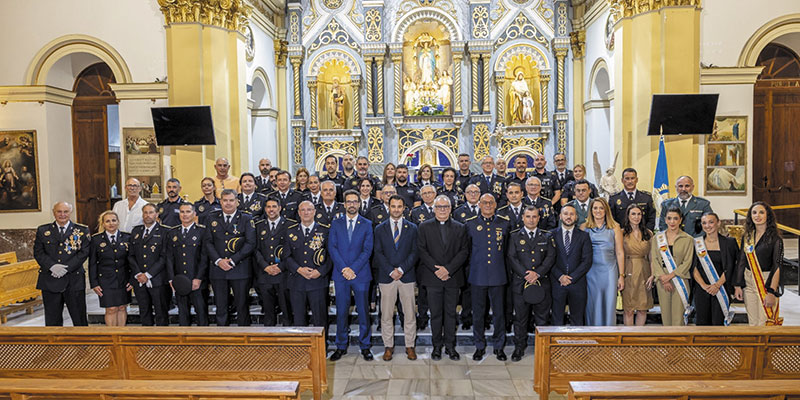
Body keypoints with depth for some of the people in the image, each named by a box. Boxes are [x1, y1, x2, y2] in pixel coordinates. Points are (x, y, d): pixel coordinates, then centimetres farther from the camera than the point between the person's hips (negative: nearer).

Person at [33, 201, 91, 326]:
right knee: (52, 319, 9)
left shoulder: (82, 230, 3)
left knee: (79, 318, 3)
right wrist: (52, 266, -14)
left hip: (74, 280, -1)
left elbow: (84, 252, -4)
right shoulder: (43, 230, 9)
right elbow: (38, 252, 3)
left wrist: (66, 268, -14)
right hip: (50, 281, 2)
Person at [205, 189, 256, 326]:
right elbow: (207, 243, 6)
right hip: (217, 270, 2)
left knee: (242, 306, 3)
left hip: (240, 270, -2)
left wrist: (232, 261, -12)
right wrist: (218, 261, -8)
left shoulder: (246, 219, 2)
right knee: (220, 307, 8)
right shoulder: (212, 219, 11)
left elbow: (250, 243, -5)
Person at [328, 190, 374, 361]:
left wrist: (353, 269, -12)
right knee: (341, 311, 6)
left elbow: (367, 250, -3)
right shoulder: (336, 224, 8)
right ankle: (341, 346, 19)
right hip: (340, 274, 1)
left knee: (363, 311, 4)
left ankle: (365, 346, 17)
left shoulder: (367, 224, 4)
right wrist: (344, 268, -11)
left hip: (360, 274, -1)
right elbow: (332, 247, 0)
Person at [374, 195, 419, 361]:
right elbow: (378, 253, 0)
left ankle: (410, 346, 17)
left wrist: (401, 269, -12)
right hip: (386, 277, 0)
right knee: (386, 314, 5)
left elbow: (415, 252, 0)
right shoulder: (380, 229, 7)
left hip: (407, 276, 0)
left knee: (410, 313, 4)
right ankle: (388, 346, 17)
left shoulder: (412, 228, 7)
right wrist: (390, 271, -11)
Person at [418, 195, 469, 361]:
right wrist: (436, 269, -12)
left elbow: (464, 251, -1)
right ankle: (437, 346, 19)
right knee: (436, 313, 6)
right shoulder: (424, 227, 4)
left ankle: (450, 346, 20)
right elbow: (422, 250, -3)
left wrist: (448, 269, -12)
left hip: (453, 277, 1)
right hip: (433, 278, -1)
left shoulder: (460, 228, 6)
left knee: (451, 313, 8)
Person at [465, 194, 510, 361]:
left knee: (499, 312, 7)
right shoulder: (470, 224, 2)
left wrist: (501, 264, 10)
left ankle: (498, 346, 22)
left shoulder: (504, 223, 4)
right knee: (478, 312, 7)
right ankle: (479, 346, 21)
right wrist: (472, 264, 8)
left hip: (498, 275, 0)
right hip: (478, 275, 0)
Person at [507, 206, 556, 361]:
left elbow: (550, 257, 0)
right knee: (520, 317, 5)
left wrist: (537, 273, -13)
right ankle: (519, 348, 17)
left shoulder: (547, 236, 9)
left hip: (542, 283, 1)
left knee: (542, 317, 7)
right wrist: (526, 274, -14)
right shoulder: (514, 236, 5)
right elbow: (511, 258, -3)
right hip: (520, 283, -1)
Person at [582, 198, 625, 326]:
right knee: (592, 305, 5)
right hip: (590, 271, 0)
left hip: (609, 271, 0)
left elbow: (620, 253, 5)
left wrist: (621, 275, 2)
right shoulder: (584, 227, 6)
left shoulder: (614, 228, 5)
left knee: (609, 305, 2)